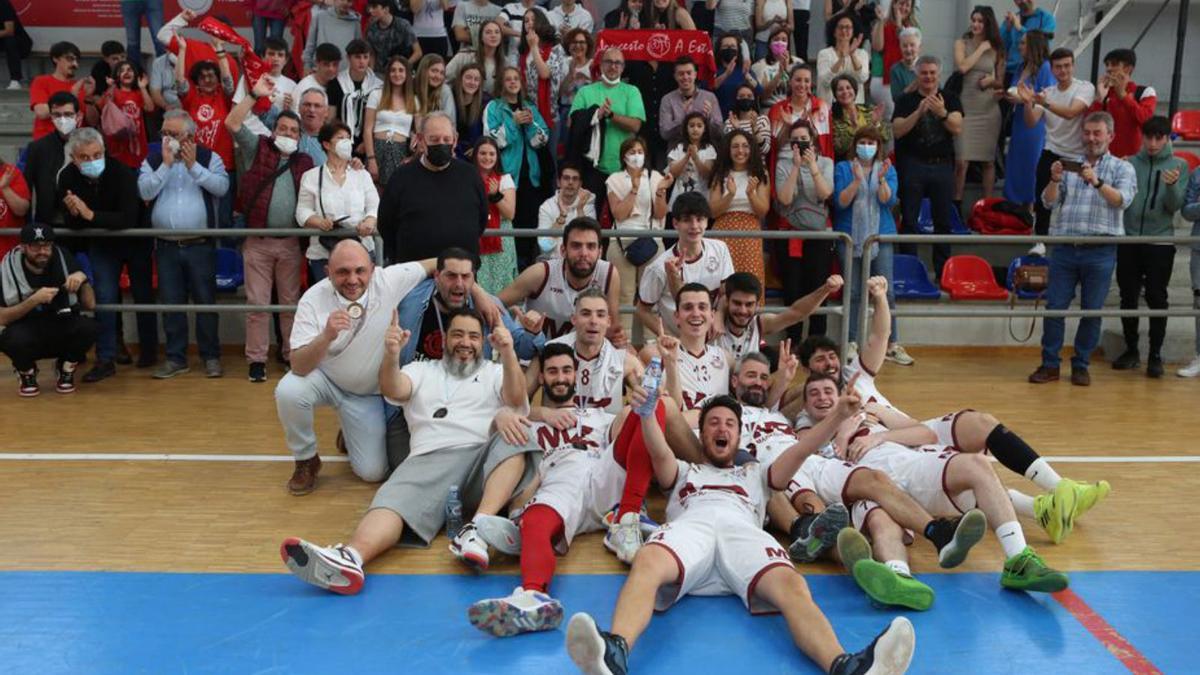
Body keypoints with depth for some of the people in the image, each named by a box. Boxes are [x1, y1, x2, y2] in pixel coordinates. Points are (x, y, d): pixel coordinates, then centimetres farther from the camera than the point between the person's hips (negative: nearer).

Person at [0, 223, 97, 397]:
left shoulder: (64, 259, -6)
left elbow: (90, 304, -5)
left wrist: (82, 279, -22)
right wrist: (34, 300, -28)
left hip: (62, 332, 2)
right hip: (27, 333, -2)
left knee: (89, 327, -29)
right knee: (14, 338, -35)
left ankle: (65, 369, 3)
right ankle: (26, 372, 2)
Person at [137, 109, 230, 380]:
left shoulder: (209, 158, 2)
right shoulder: (153, 160, 7)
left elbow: (222, 187, -14)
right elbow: (145, 191, -7)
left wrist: (193, 166, -13)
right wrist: (166, 165, -10)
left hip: (200, 245, -2)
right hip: (166, 246, 2)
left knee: (205, 301, 2)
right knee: (171, 303, 7)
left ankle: (211, 357, 13)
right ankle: (176, 358, 16)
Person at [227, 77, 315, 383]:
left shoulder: (305, 163, 14)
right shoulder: (258, 148, 7)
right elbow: (232, 123, -5)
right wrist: (255, 95, -9)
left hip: (290, 243, 2)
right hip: (257, 241, -2)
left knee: (291, 302, 8)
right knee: (257, 303, -1)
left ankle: (292, 355, 18)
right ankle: (256, 360, 7)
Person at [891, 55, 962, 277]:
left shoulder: (950, 99, 9)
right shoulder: (906, 100, 5)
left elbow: (958, 128, -5)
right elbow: (897, 131, -8)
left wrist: (942, 113, -21)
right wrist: (919, 112, -18)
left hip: (942, 165, 2)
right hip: (913, 165, -1)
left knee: (943, 222, 5)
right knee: (909, 221, -1)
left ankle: (943, 272, 13)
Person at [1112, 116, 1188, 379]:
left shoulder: (1179, 165, 3)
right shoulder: (1130, 163, 7)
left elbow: (1175, 206, -6)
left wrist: (1172, 185, -25)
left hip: (1160, 242, -2)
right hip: (1128, 240, 2)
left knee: (1157, 299, 0)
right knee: (1128, 297, 6)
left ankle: (1155, 355, 6)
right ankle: (1131, 350, 17)